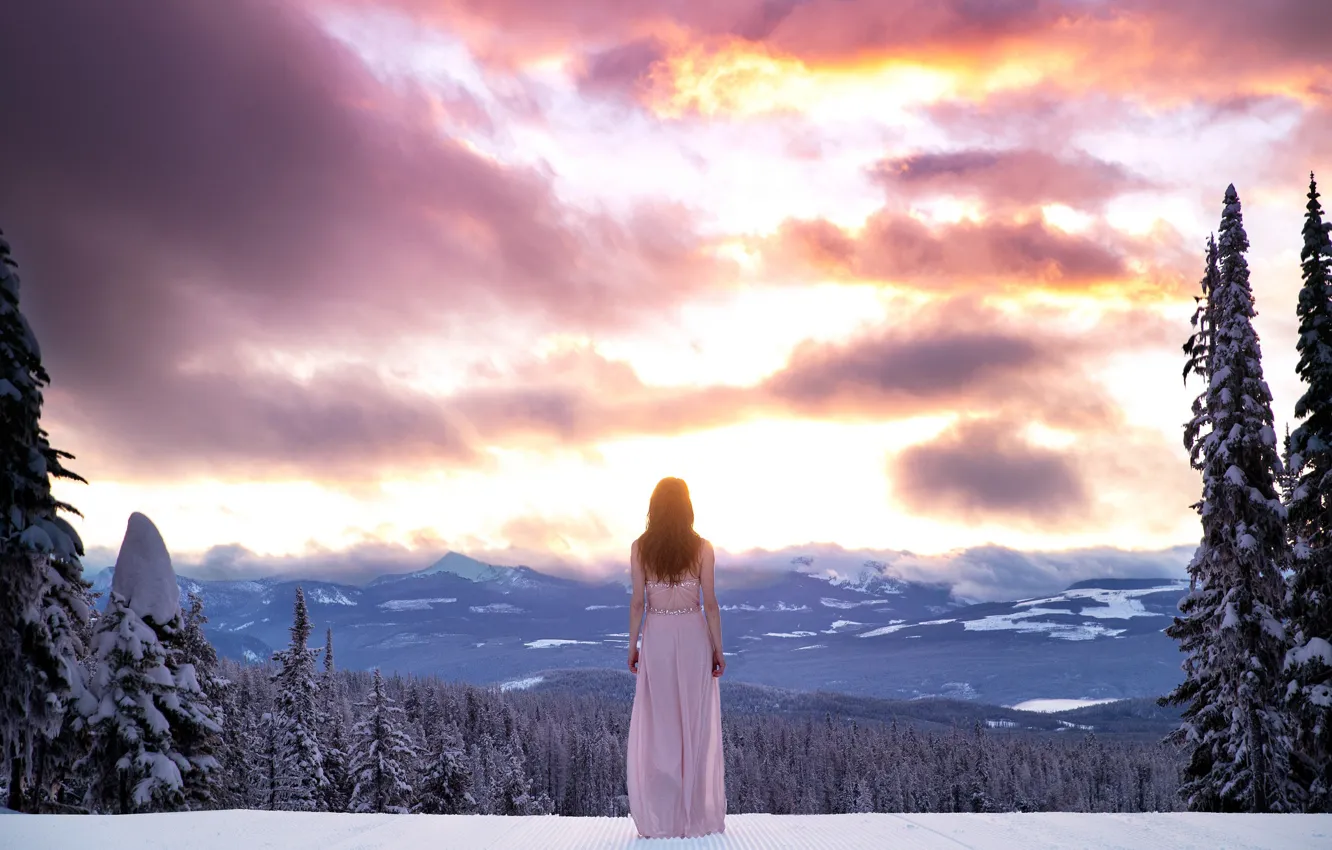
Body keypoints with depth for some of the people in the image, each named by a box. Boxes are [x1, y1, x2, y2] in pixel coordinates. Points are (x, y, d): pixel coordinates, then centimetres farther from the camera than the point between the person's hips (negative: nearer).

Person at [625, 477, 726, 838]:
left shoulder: (640, 547, -2)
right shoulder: (702, 548, -4)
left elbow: (638, 601, -2)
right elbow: (710, 603, -3)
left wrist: (633, 645, 6)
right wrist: (718, 648, 3)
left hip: (657, 636, 0)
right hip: (693, 635, 0)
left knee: (658, 727, 4)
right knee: (696, 725, 5)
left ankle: (660, 819, 5)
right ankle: (696, 817, 7)